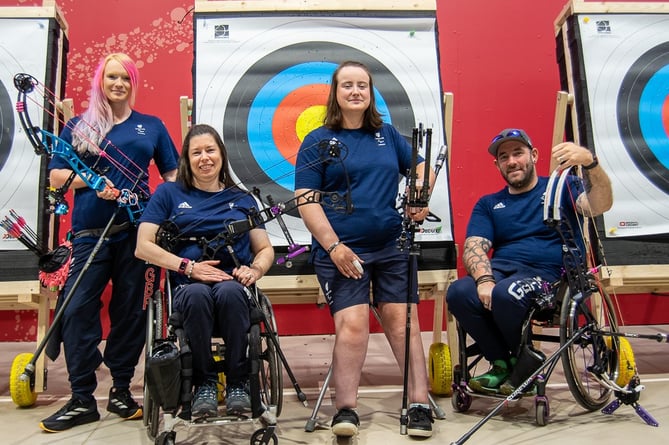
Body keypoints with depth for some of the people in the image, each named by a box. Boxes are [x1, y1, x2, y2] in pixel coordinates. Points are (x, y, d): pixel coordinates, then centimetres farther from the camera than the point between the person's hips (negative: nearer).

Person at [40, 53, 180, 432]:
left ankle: (121, 390, 18)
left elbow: (173, 173, 12)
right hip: (90, 231, 0)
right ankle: (82, 399, 4)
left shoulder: (152, 126, 14)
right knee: (78, 309, -6)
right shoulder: (79, 126, 13)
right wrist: (91, 181, -10)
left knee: (131, 309, 4)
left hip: (136, 229, 0)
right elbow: (56, 175, 8)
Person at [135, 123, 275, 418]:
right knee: (197, 293, -37)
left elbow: (265, 249, 17)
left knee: (228, 291, -36)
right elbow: (143, 247, 4)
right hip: (188, 290, -1)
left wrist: (255, 270, -6)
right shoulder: (169, 194, 14)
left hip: (234, 287, 1)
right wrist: (189, 267, -9)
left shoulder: (242, 199, 21)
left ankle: (238, 382, -18)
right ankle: (204, 383, -17)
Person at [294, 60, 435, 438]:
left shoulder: (388, 134, 15)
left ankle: (420, 404, 7)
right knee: (352, 324, -12)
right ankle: (346, 409, -1)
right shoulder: (317, 141, 3)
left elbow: (420, 167, 23)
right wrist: (333, 245, -15)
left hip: (392, 247, 3)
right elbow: (306, 199, -5)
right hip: (342, 251, -3)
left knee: (402, 322, 1)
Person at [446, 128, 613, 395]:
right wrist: (484, 279, -18)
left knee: (506, 293, -36)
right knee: (458, 293, -29)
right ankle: (502, 364, -6)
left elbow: (600, 205, -7)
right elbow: (473, 248, 5)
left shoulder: (561, 187, 14)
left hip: (548, 273, -3)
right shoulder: (488, 204, 21)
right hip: (500, 270, 3)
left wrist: (589, 162, -27)